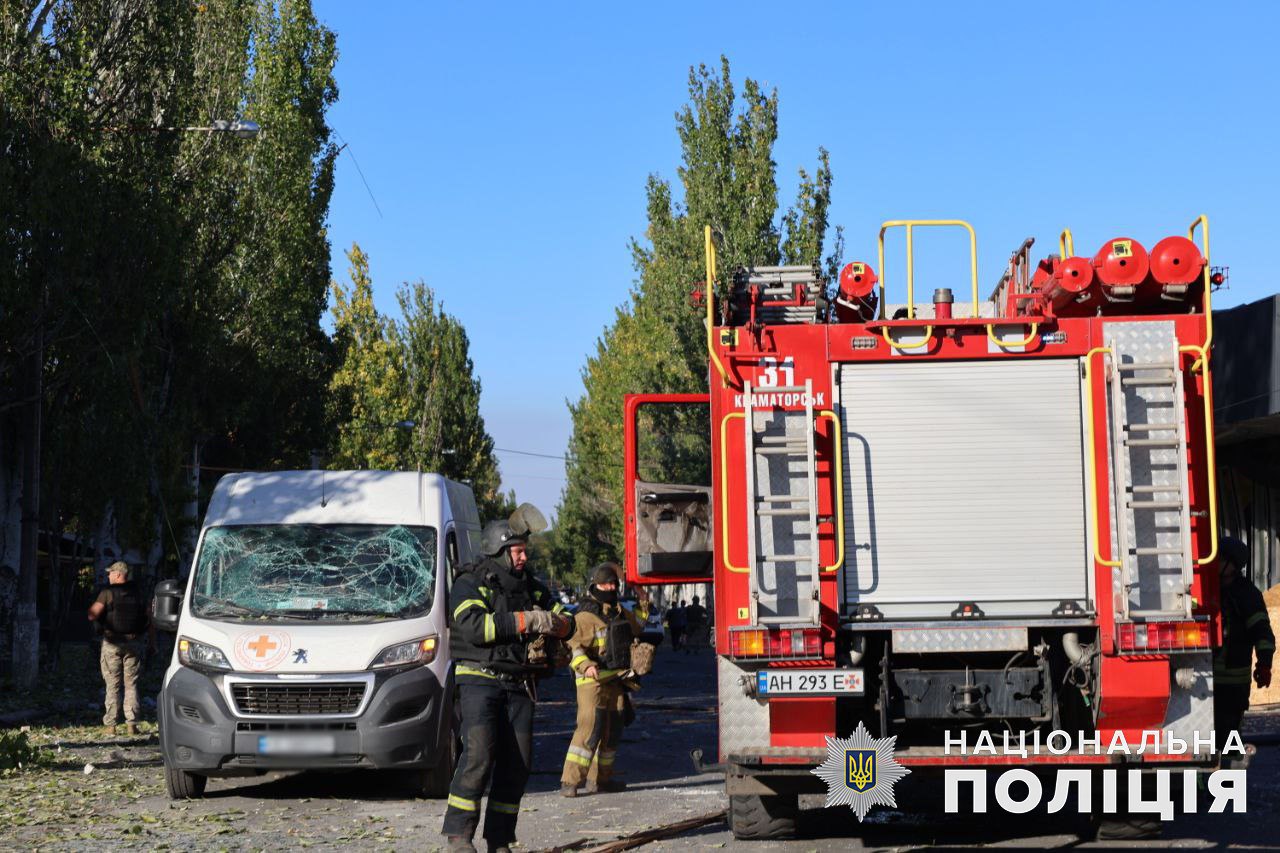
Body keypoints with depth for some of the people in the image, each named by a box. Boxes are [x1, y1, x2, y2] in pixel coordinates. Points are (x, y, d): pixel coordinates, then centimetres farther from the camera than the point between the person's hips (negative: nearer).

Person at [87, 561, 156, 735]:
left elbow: (92, 615, -13)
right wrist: (152, 643, 14)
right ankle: (132, 723, 0)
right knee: (131, 684, 7)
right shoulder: (137, 594, 7)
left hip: (112, 643, -3)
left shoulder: (108, 593, -6)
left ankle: (111, 724, 5)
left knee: (113, 686, 4)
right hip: (133, 643, 3)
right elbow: (150, 620, 7)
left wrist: (95, 603, 7)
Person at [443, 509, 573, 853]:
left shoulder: (531, 586, 15)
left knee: (517, 763, 2)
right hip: (480, 680, -6)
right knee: (479, 754, -19)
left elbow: (566, 623, 18)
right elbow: (473, 626, -21)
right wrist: (524, 620, -23)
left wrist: (555, 624, -8)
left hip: (519, 685, 6)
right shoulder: (470, 584, -3)